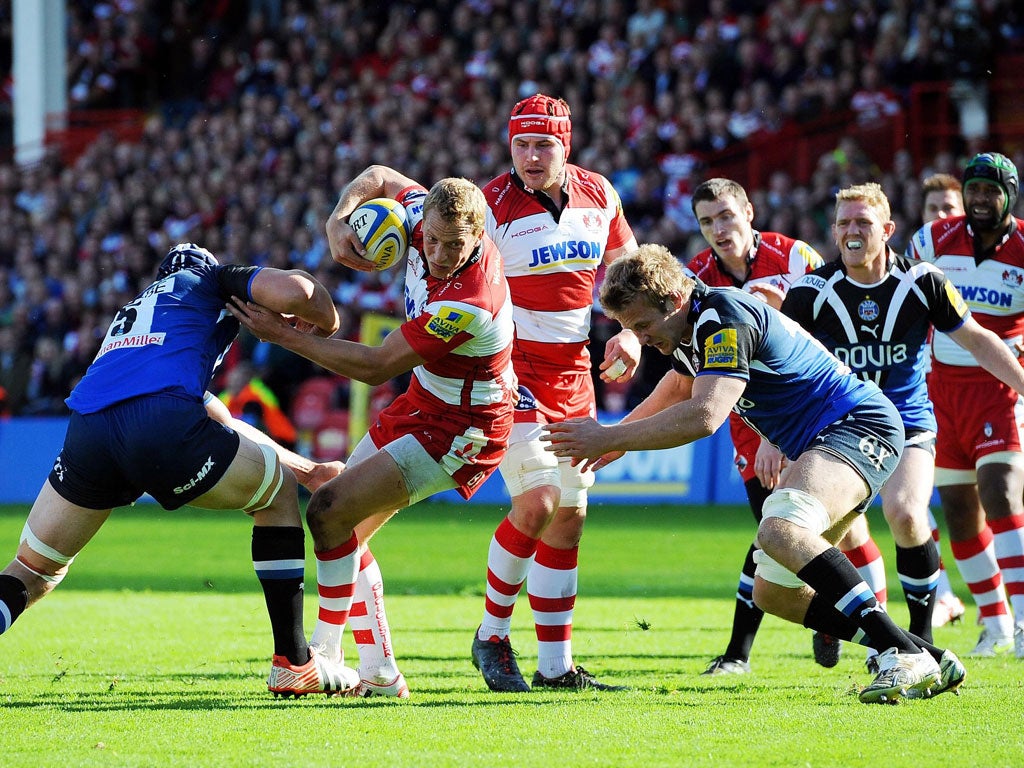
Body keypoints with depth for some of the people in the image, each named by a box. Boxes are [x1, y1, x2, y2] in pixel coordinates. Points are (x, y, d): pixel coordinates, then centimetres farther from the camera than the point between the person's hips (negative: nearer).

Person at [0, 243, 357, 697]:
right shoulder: (210, 281, 27)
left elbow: (223, 428, 45)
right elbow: (293, 291, 5)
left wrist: (307, 468, 47)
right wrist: (325, 324, 28)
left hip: (85, 432, 5)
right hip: (160, 420, -5)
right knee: (279, 494, 22)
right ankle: (293, 664, 18)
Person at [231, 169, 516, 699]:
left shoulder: (467, 301, -34)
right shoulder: (422, 210, -12)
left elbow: (376, 367, -26)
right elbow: (377, 177, 11)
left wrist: (285, 336, -20)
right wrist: (337, 220, -10)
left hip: (461, 432, -9)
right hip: (423, 403, 9)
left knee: (329, 512, -16)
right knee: (345, 527, 9)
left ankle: (323, 658, -5)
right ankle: (378, 673, 14)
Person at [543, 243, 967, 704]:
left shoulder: (726, 319, -19)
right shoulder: (696, 326, 12)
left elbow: (704, 415, -32)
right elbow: (677, 388, 36)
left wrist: (611, 438, -27)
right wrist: (618, 435, 29)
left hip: (860, 426, -11)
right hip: (818, 443, 11)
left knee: (779, 527, -35)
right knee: (772, 592, 8)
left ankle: (903, 653, -37)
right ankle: (928, 660, 8)